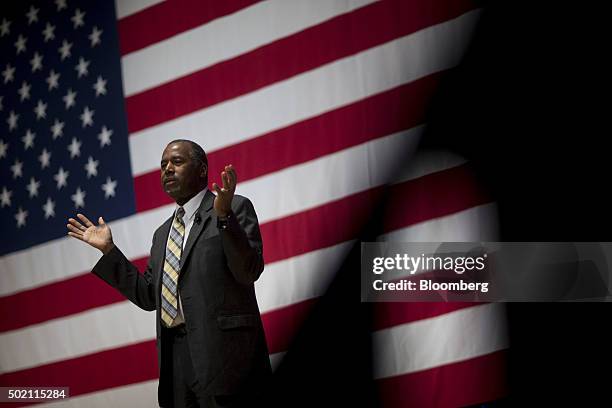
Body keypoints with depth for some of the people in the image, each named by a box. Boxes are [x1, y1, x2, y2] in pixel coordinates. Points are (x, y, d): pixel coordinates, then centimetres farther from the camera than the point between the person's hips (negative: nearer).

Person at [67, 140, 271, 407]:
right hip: (174, 355, 6)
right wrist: (108, 249, 16)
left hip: (221, 352, -6)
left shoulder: (236, 208, 3)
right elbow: (148, 297, 18)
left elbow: (249, 272, -10)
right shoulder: (163, 234, 23)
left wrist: (224, 215, -21)